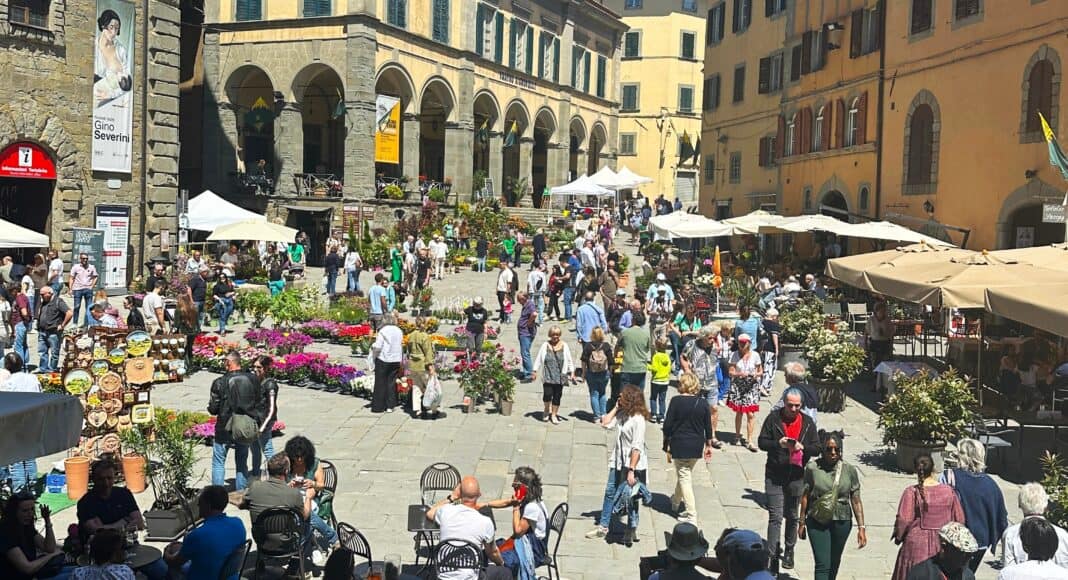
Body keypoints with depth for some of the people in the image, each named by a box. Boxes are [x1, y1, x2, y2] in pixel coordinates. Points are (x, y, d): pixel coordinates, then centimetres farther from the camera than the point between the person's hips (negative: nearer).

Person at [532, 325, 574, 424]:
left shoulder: (564, 346, 4)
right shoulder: (545, 345, 1)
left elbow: (569, 360, 9)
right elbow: (539, 359, 5)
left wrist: (572, 373, 4)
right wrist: (535, 371, 2)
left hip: (560, 377, 1)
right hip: (547, 376, -1)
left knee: (557, 396, 4)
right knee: (547, 394, -10)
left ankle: (553, 414, 21)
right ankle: (546, 410, 19)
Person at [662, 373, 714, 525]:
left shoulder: (676, 401, -12)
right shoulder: (703, 403, -2)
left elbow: (667, 425, -10)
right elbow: (708, 427, 4)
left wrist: (666, 444, 2)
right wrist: (708, 445, 17)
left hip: (679, 445, -4)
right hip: (697, 446, 4)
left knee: (684, 477, 1)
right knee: (685, 473, 24)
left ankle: (691, 515, -5)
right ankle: (676, 502, 44)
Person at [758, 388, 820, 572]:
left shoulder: (807, 422, 4)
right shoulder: (773, 418, -3)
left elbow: (816, 449, 4)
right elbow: (761, 442, -2)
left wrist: (802, 447, -16)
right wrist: (778, 443, -20)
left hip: (796, 476, 3)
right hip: (774, 475, -2)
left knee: (792, 516, 16)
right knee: (775, 517, -7)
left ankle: (789, 551, 33)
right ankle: (773, 556, -5)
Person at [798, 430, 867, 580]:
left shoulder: (849, 470, -4)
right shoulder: (812, 468, -8)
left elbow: (856, 501, -1)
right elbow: (805, 496, 0)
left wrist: (861, 527, -5)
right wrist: (802, 522, 5)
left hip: (841, 522, 2)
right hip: (817, 522, -2)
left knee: (834, 562, 18)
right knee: (822, 564, -8)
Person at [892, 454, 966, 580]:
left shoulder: (911, 492, -13)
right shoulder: (949, 491, -2)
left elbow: (903, 520, -16)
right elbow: (959, 519, 4)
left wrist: (898, 536, 1)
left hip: (918, 546, -3)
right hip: (944, 545, 3)